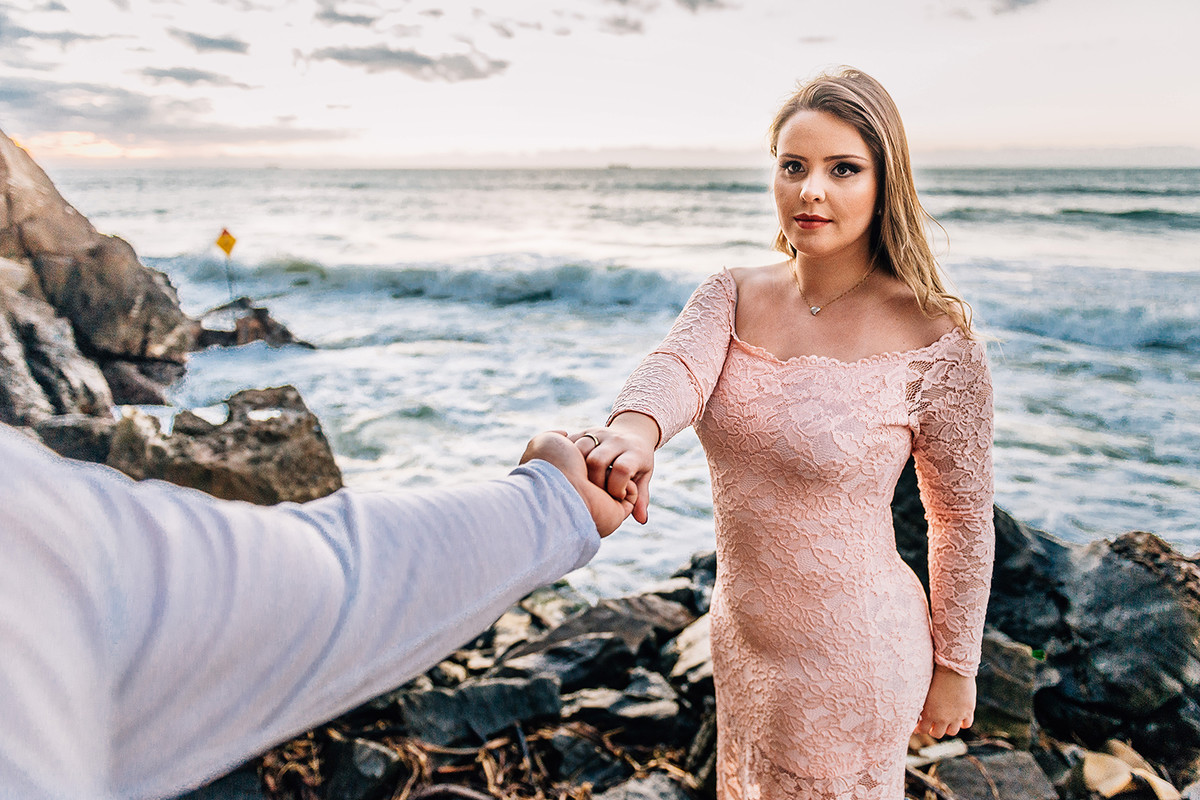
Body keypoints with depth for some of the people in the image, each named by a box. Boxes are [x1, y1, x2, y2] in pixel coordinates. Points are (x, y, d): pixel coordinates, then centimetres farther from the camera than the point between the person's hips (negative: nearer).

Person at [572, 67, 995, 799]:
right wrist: (634, 431, -50)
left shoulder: (935, 341, -19)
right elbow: (676, 368, -27)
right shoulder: (731, 296, -6)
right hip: (742, 634, 5)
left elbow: (963, 521, -9)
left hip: (854, 659, -5)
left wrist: (955, 665, -1)